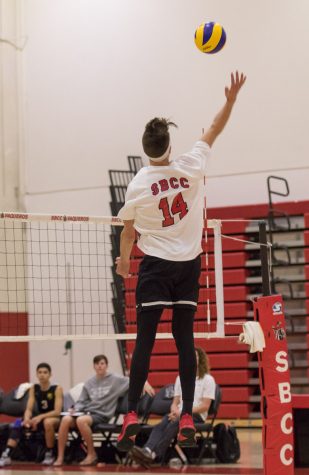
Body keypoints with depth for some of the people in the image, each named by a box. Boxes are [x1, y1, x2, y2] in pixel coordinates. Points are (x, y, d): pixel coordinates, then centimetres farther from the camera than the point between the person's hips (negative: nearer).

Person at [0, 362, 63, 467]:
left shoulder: (57, 389, -12)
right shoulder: (34, 389, 1)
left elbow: (57, 412, -20)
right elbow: (29, 409, -4)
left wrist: (40, 417, -33)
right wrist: (27, 419, -28)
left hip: (55, 418, -5)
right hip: (40, 419, 5)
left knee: (48, 422, -39)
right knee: (18, 424, -20)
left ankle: (50, 454, -21)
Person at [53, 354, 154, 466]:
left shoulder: (115, 379, 6)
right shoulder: (89, 383, 18)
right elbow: (82, 401, 20)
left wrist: (145, 383, -17)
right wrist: (75, 409, -2)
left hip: (102, 414, -4)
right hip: (87, 411, 4)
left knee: (81, 420, -37)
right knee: (66, 419, -27)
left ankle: (92, 454, -19)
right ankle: (60, 457, -23)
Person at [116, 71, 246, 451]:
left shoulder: (138, 184, -8)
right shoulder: (190, 167, -6)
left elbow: (128, 231, 5)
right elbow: (215, 129, 8)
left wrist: (124, 261, 20)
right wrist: (231, 98, 10)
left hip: (155, 266, -2)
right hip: (189, 264, 2)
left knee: (145, 340, -2)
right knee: (184, 338, 4)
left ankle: (132, 416, -8)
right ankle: (187, 418, -1)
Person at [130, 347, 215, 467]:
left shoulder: (208, 379, 5)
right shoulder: (180, 378, 22)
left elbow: (205, 406, -5)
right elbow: (175, 402, 17)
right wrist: (175, 412, -8)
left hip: (197, 415, -5)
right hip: (179, 414, 5)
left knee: (174, 425, -38)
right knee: (160, 426, -31)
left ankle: (153, 454, -58)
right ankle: (147, 450, -61)